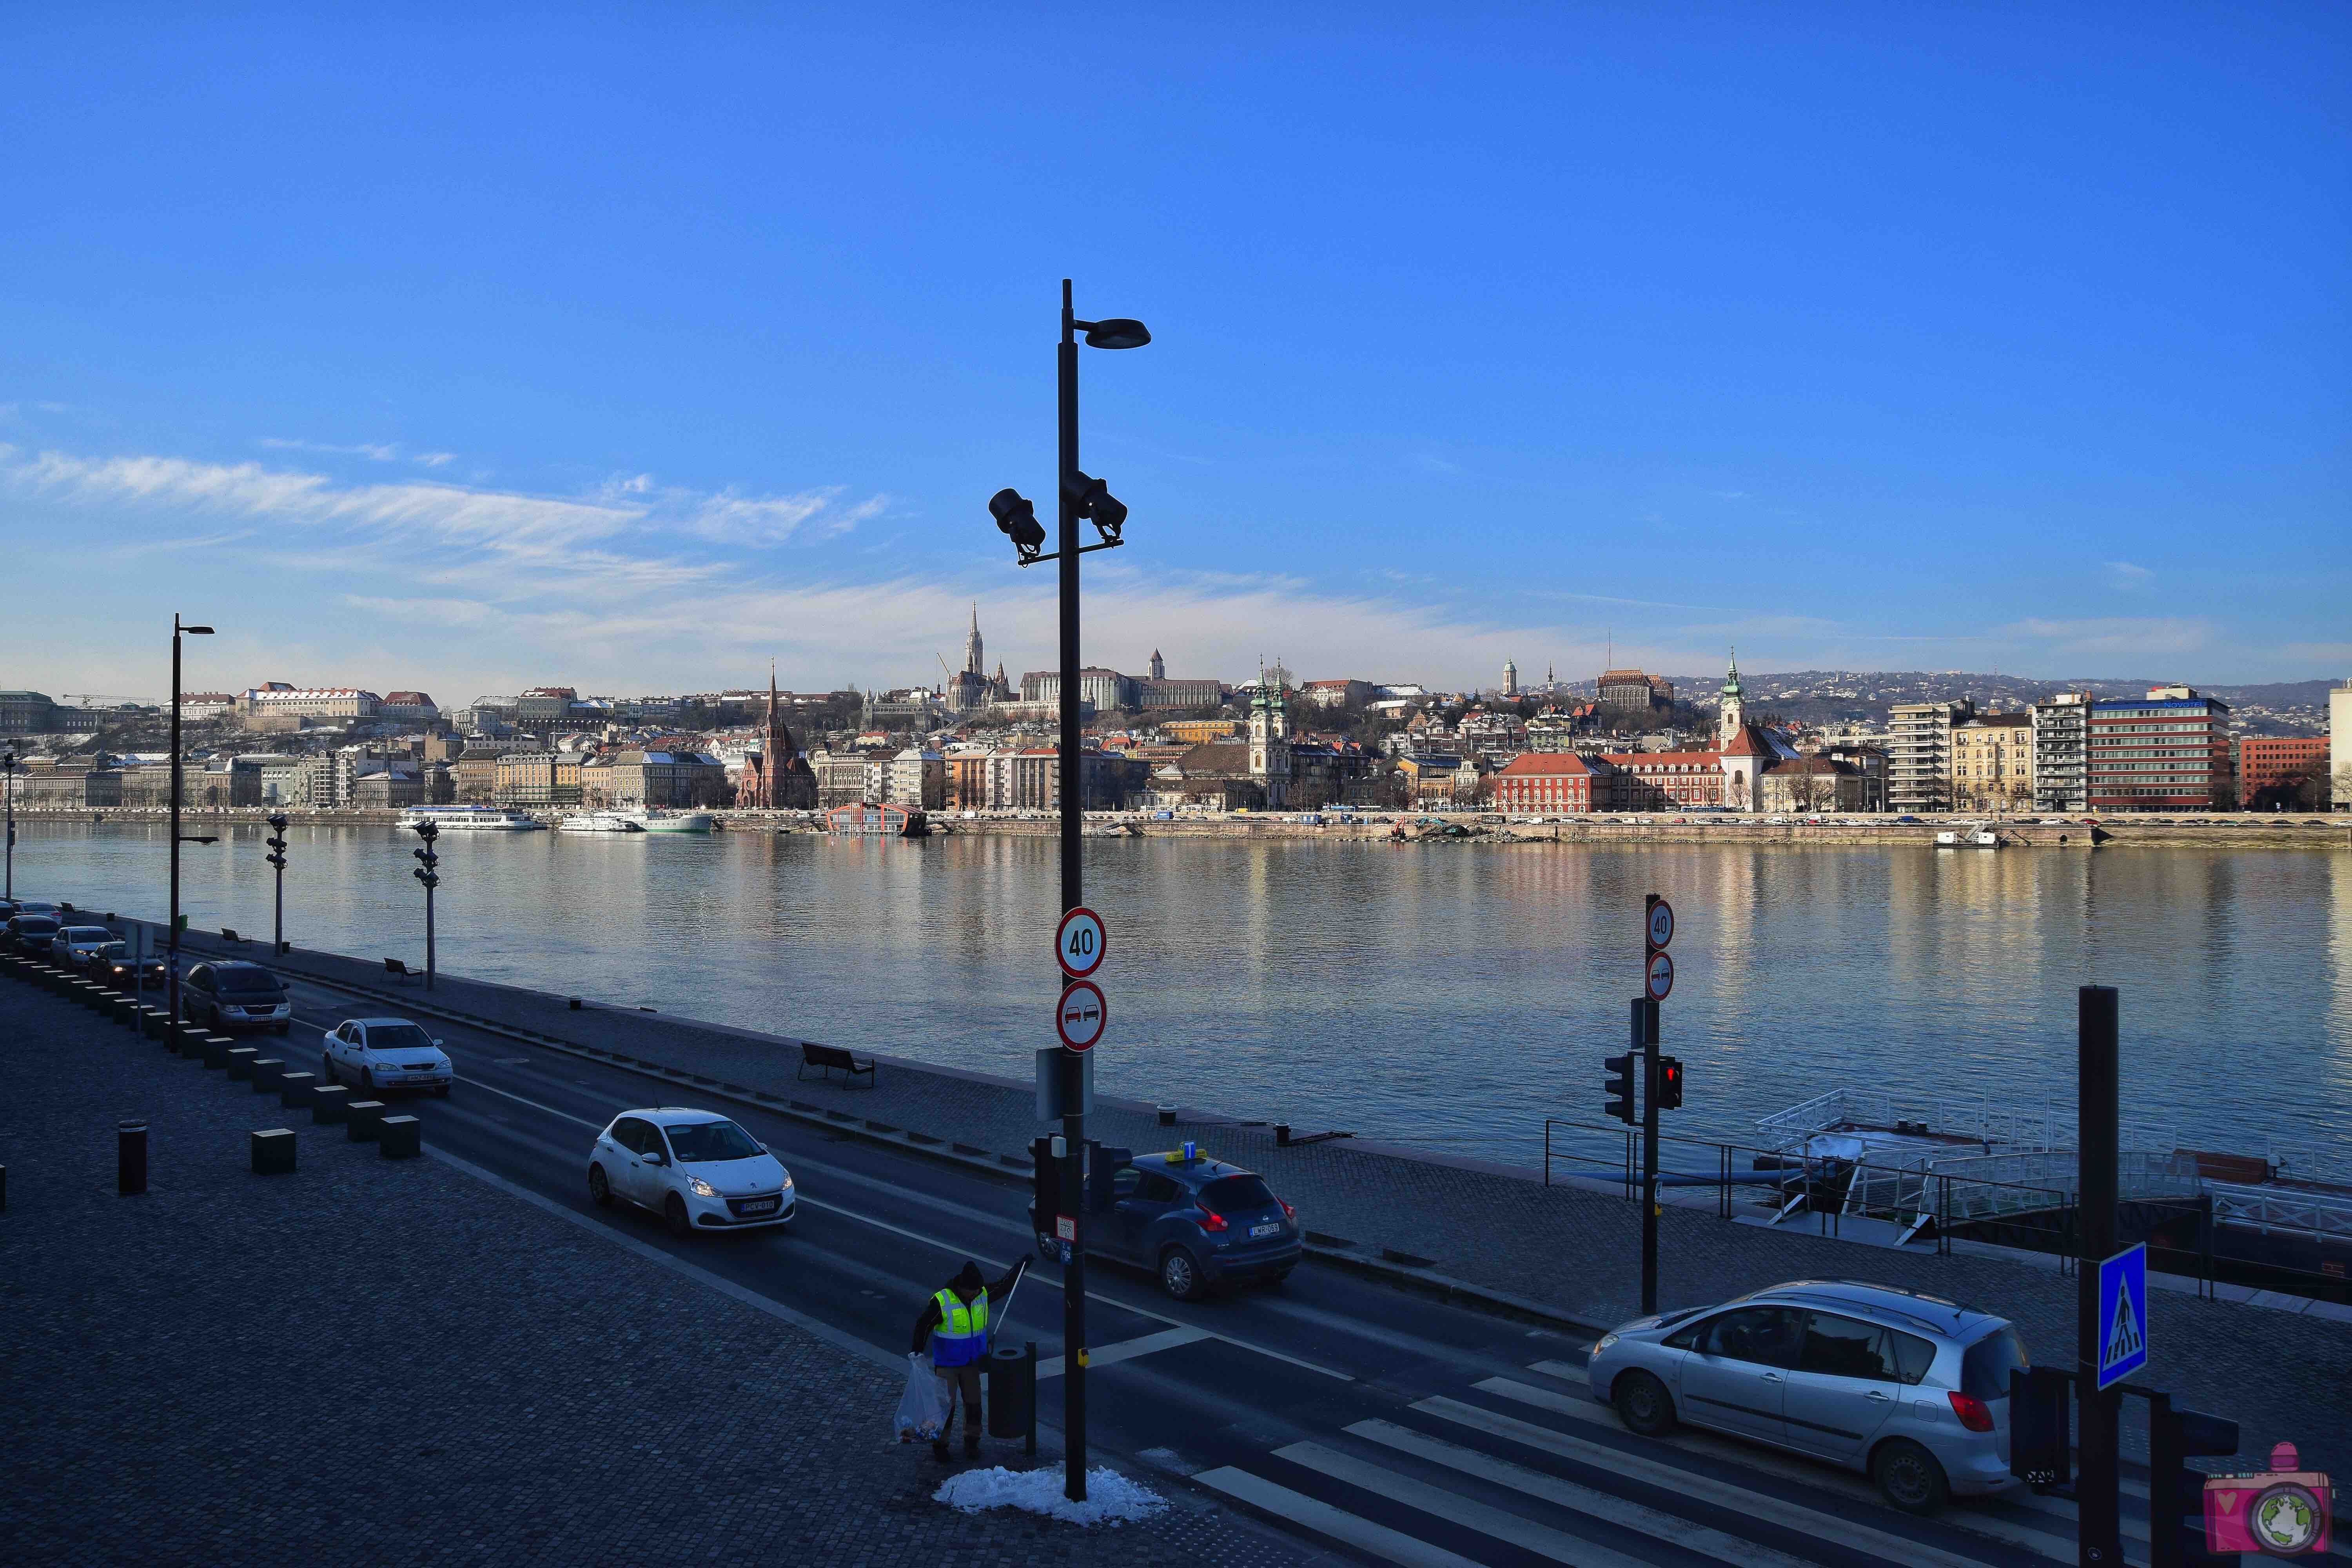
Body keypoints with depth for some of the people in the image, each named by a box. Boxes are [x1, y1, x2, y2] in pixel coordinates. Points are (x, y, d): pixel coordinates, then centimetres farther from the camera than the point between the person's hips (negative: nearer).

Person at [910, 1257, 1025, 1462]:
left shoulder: (983, 1294, -7)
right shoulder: (941, 1301, -22)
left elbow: (1005, 1285, 7)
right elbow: (923, 1325, -13)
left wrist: (1022, 1265, 3)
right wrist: (917, 1350, -16)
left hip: (972, 1362, 4)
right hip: (947, 1365, -4)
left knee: (974, 1403, 10)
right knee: (946, 1405, -1)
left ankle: (972, 1442, 27)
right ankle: (939, 1444, 16)